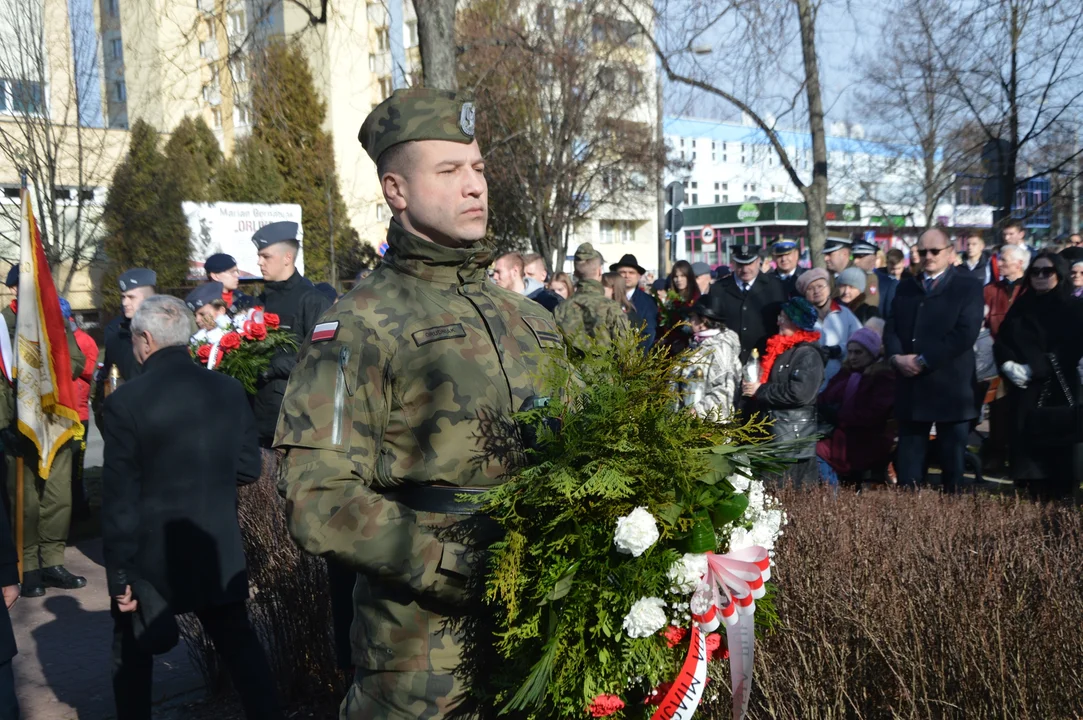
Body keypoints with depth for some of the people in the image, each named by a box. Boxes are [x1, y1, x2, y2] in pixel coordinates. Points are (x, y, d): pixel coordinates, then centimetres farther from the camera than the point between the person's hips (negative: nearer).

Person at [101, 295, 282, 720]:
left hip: (152, 556, -3)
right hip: (219, 550, 3)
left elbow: (119, 498, -14)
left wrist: (119, 575, -7)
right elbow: (248, 469, 1)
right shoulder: (229, 390, -4)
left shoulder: (127, 400, -15)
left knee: (131, 657, 18)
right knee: (239, 644, 16)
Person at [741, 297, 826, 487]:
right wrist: (751, 386, 6)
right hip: (774, 431, 9)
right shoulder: (781, 349, 17)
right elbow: (769, 381, 27)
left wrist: (761, 391, -14)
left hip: (795, 436, -9)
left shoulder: (808, 354, -10)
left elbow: (799, 392, -22)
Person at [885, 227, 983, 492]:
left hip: (951, 387, -4)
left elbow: (965, 333, -13)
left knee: (952, 458, 6)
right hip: (911, 386, 4)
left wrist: (923, 361, -17)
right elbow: (891, 328, 10)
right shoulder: (906, 286, 16)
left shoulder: (968, 286, -1)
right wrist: (896, 357, -10)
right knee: (908, 457, 8)